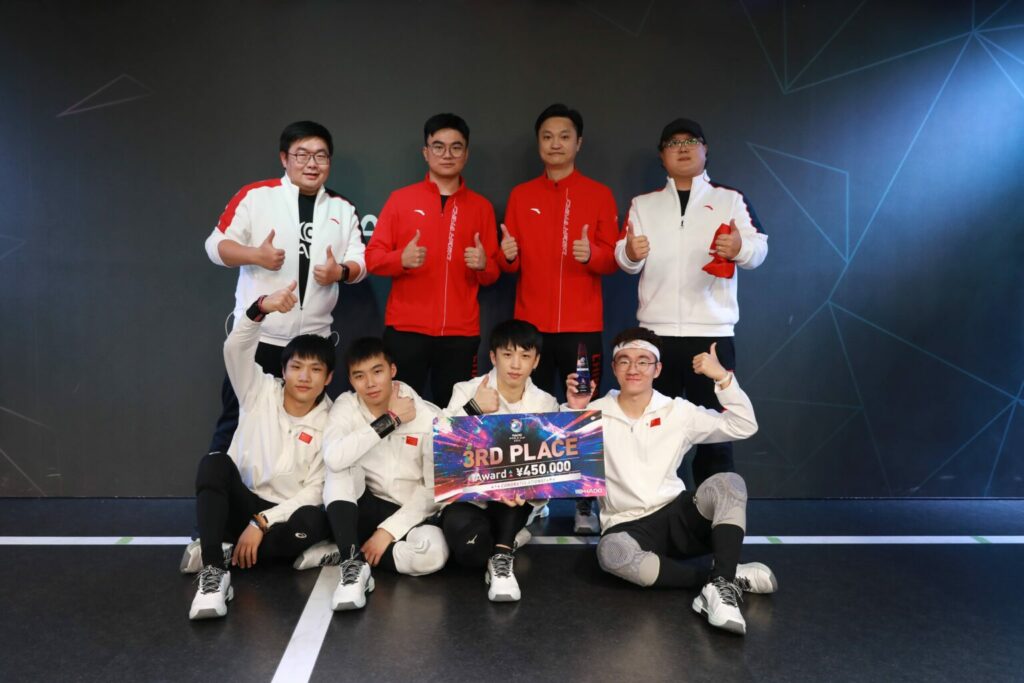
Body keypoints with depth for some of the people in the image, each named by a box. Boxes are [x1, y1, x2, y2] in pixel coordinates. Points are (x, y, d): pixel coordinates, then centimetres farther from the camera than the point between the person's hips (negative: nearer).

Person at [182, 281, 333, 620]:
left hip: (284, 514, 0)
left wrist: (262, 523, -18)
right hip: (240, 503, 0)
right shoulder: (260, 392, -1)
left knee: (314, 523, -34)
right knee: (215, 463, -30)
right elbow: (236, 348, -20)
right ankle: (213, 573, -37)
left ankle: (221, 555, -18)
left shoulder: (330, 423, -3)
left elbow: (315, 490, -8)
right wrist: (262, 307, -39)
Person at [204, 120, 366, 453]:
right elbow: (216, 246, -2)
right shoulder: (255, 195, -1)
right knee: (236, 420, 5)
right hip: (257, 335, -3)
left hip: (314, 339, 3)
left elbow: (359, 262, 9)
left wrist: (341, 271, -14)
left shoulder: (343, 209, 10)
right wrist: (256, 255, -20)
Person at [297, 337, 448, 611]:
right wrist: (390, 420, -26)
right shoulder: (346, 406, -9)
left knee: (434, 552, -34)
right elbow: (333, 458, -30)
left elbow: (434, 489, -12)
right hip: (364, 509, 1)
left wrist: (388, 531, -18)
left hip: (407, 515, -1)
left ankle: (346, 551, -14)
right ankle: (354, 562, -27)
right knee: (341, 469, -27)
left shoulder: (429, 417, -12)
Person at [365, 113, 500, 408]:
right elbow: (372, 257, 3)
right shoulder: (400, 199, 6)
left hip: (461, 332, 1)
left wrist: (483, 265, -10)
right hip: (406, 329, -1)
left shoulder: (482, 206, 10)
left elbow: (492, 275, 13)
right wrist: (402, 259, -16)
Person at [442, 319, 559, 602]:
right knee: (472, 549, -33)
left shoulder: (546, 404, 2)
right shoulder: (467, 391, -4)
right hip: (467, 498, -1)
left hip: (517, 503, 2)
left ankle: (502, 554, -22)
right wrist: (473, 408, -29)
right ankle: (508, 541, 0)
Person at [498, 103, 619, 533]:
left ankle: (585, 504, 8)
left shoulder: (600, 195, 6)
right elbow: (512, 264, 9)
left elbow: (613, 259, 2)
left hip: (582, 325, -1)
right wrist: (508, 255, -13)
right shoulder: (521, 195, 11)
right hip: (531, 324, 2)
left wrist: (592, 254, -19)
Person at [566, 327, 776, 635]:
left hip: (679, 515, 2)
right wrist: (574, 412, -14)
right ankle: (732, 576, -25)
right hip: (627, 526, -1)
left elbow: (744, 426, 3)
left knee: (728, 482, -25)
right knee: (611, 552, -36)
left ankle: (722, 585, -35)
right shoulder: (595, 413, 1)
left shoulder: (678, 411, 5)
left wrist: (723, 377, -9)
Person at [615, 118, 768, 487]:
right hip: (655, 331, 2)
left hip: (712, 331, -1)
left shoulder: (731, 199, 7)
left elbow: (759, 248, -3)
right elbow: (625, 260, 2)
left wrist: (739, 246, -27)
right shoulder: (643, 204, 13)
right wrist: (630, 252, -23)